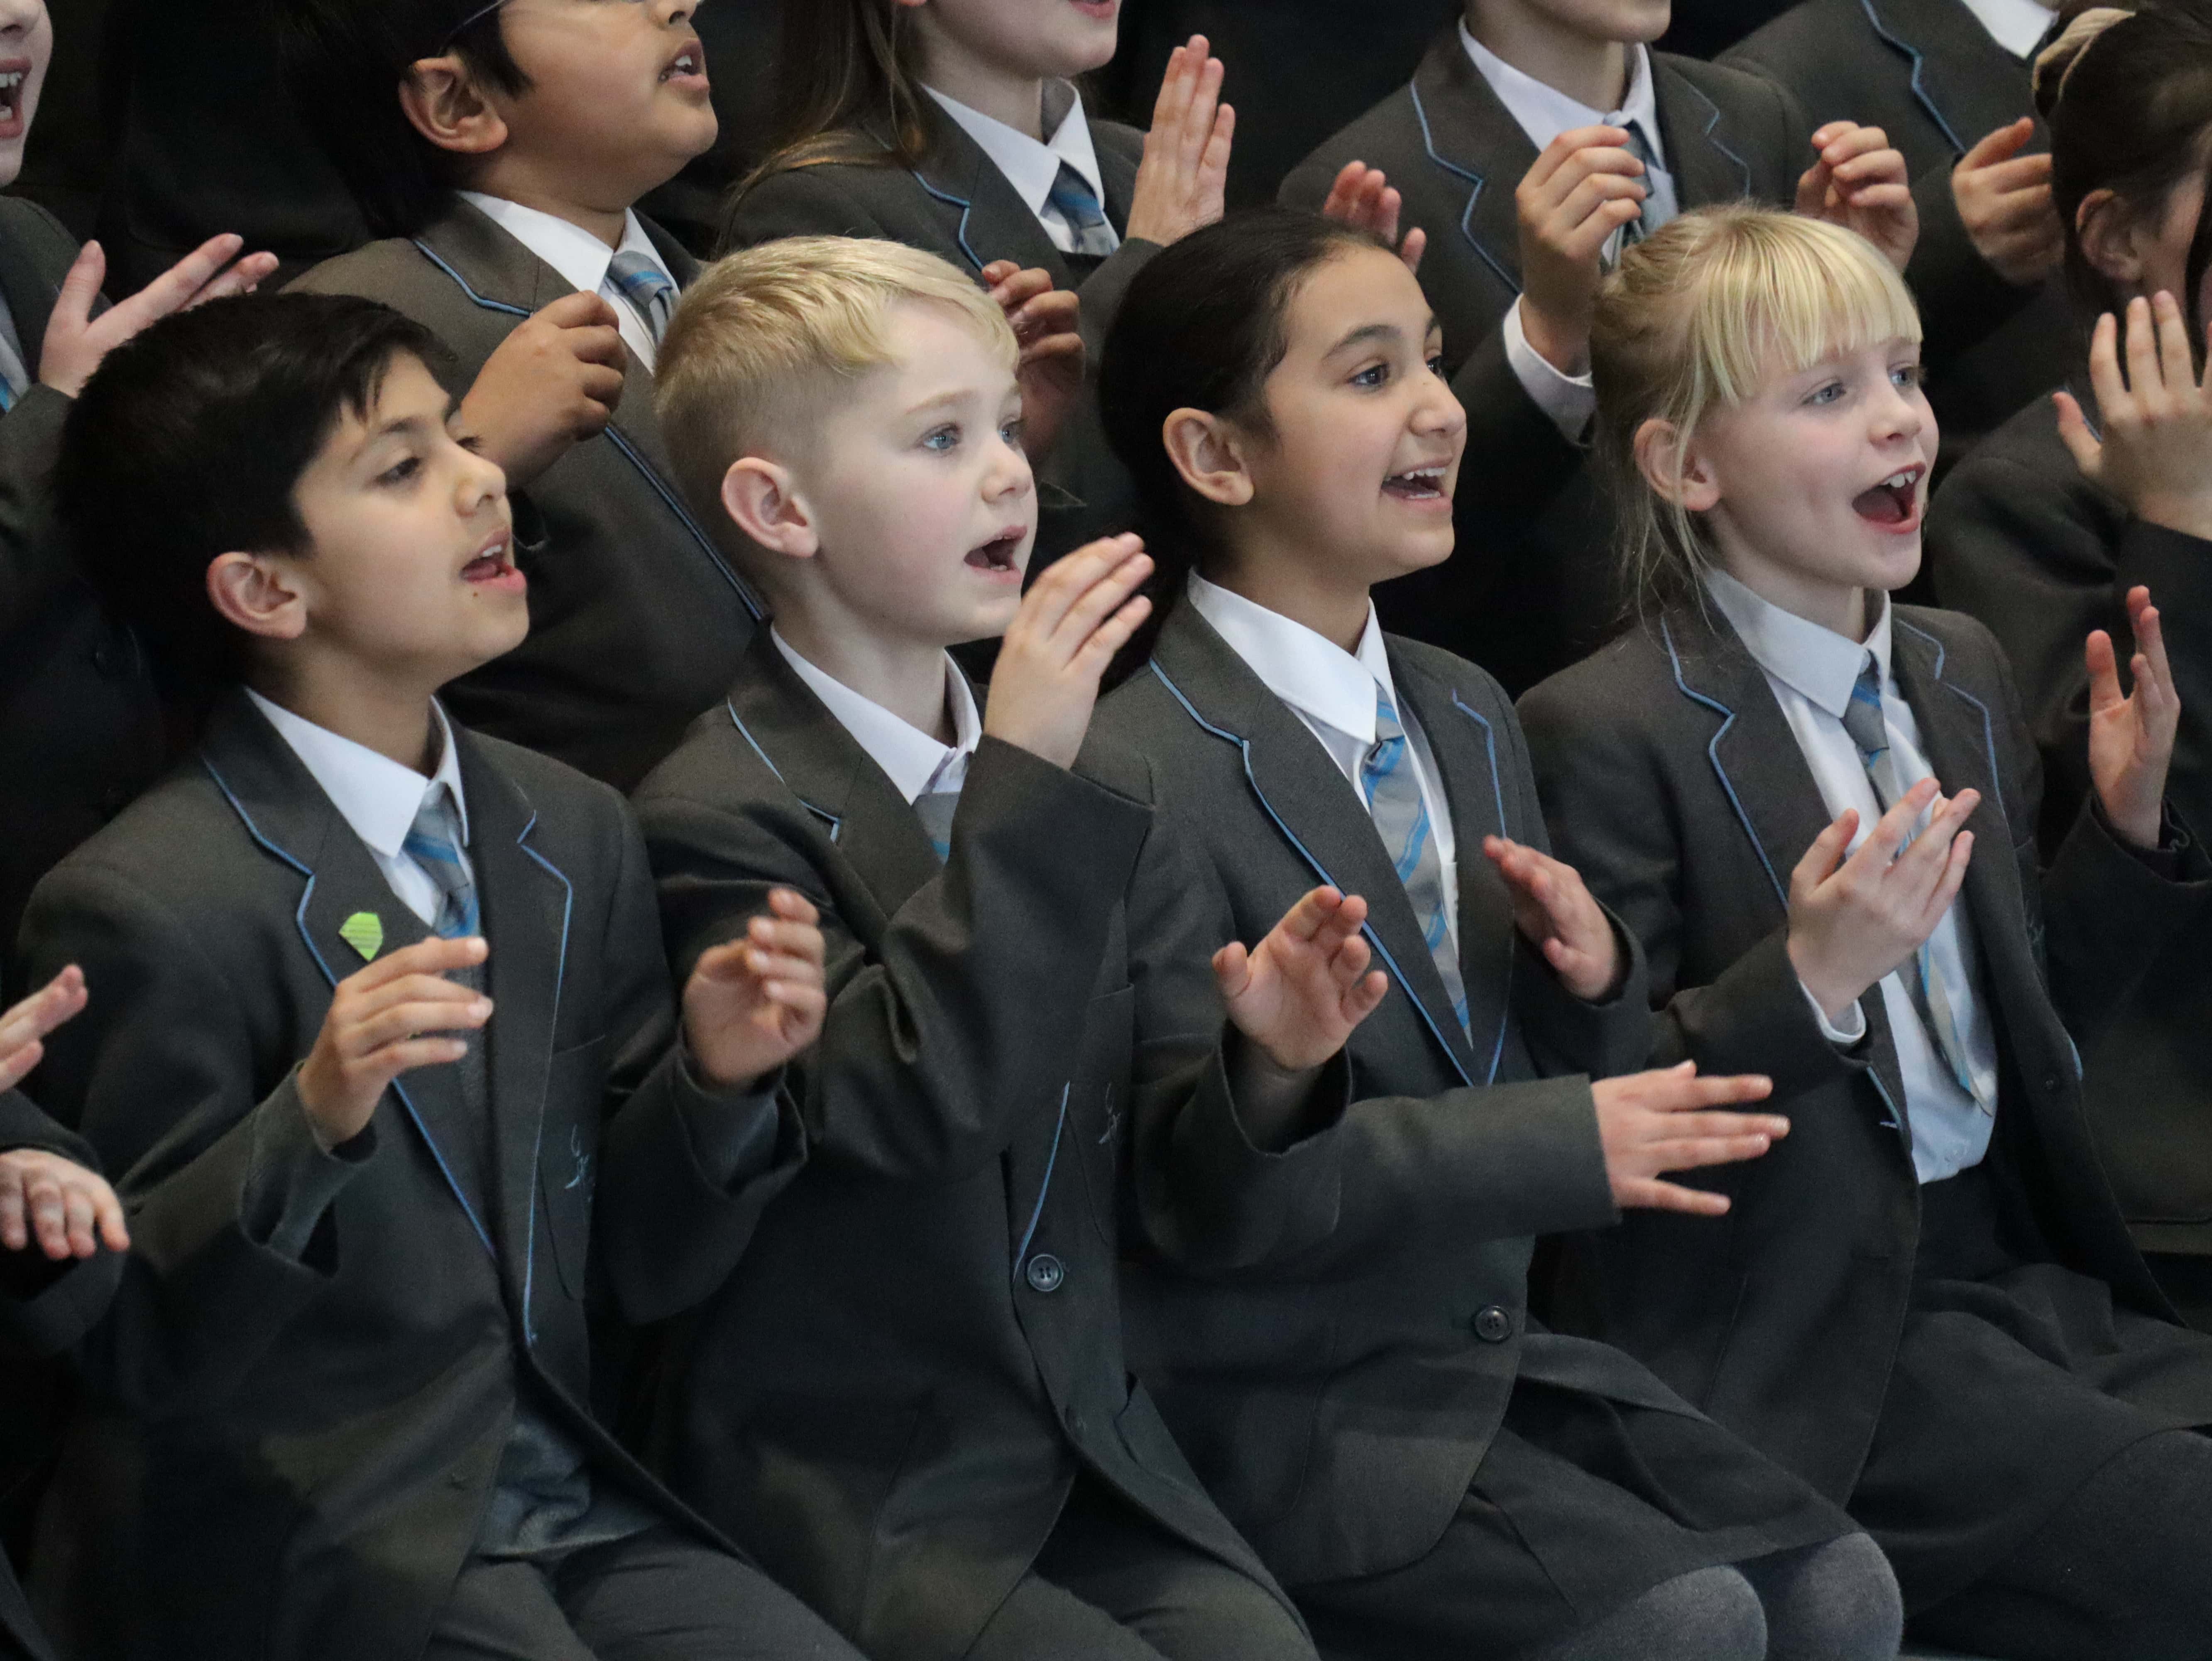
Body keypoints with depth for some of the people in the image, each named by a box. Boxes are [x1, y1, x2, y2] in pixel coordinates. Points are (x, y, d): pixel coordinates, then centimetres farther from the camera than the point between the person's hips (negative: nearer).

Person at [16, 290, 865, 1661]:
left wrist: (710, 1081, -5)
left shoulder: (576, 837, 10)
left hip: (575, 1511, 6)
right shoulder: (148, 911, -12)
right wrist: (308, 1128, -27)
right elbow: (139, 1354, -13)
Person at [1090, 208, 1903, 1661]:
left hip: (1504, 1353, 7)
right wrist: (1562, 1143, -21)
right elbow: (1202, 1183, -20)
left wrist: (1591, 979, -6)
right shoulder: (1143, 776, -15)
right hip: (1287, 1412, -7)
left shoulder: (1470, 715, 14)